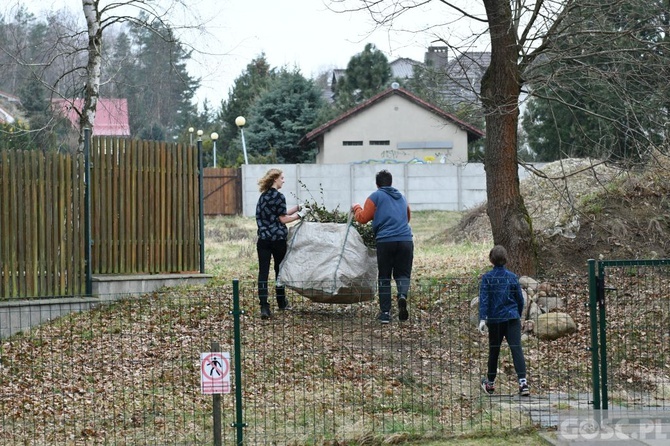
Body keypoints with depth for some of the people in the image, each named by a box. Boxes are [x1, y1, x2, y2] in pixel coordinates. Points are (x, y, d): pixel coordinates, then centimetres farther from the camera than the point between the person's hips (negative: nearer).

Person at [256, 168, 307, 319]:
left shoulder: (263, 196, 14)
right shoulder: (278, 196, -9)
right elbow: (283, 219, -9)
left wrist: (297, 208, 18)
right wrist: (299, 215, 1)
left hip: (263, 239, 5)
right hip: (278, 239, -5)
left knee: (263, 272, -4)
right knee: (279, 270, 15)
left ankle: (264, 307, -15)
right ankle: (281, 302, 29)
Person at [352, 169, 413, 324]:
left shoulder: (375, 197, 5)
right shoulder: (401, 197, 21)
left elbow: (363, 218, 3)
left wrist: (357, 208, 22)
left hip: (385, 240, -3)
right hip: (405, 240, 3)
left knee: (384, 277, 8)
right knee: (403, 274, 9)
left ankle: (385, 312, 6)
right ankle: (402, 295, -24)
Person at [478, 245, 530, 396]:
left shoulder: (487, 278, -3)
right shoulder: (512, 277, 3)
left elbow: (484, 299, -11)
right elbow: (520, 298, 10)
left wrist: (482, 318, -15)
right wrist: (519, 315, 25)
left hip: (494, 320, 0)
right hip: (512, 318, 0)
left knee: (494, 350, 14)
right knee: (517, 349, -8)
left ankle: (490, 383, 27)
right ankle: (522, 382, -22)